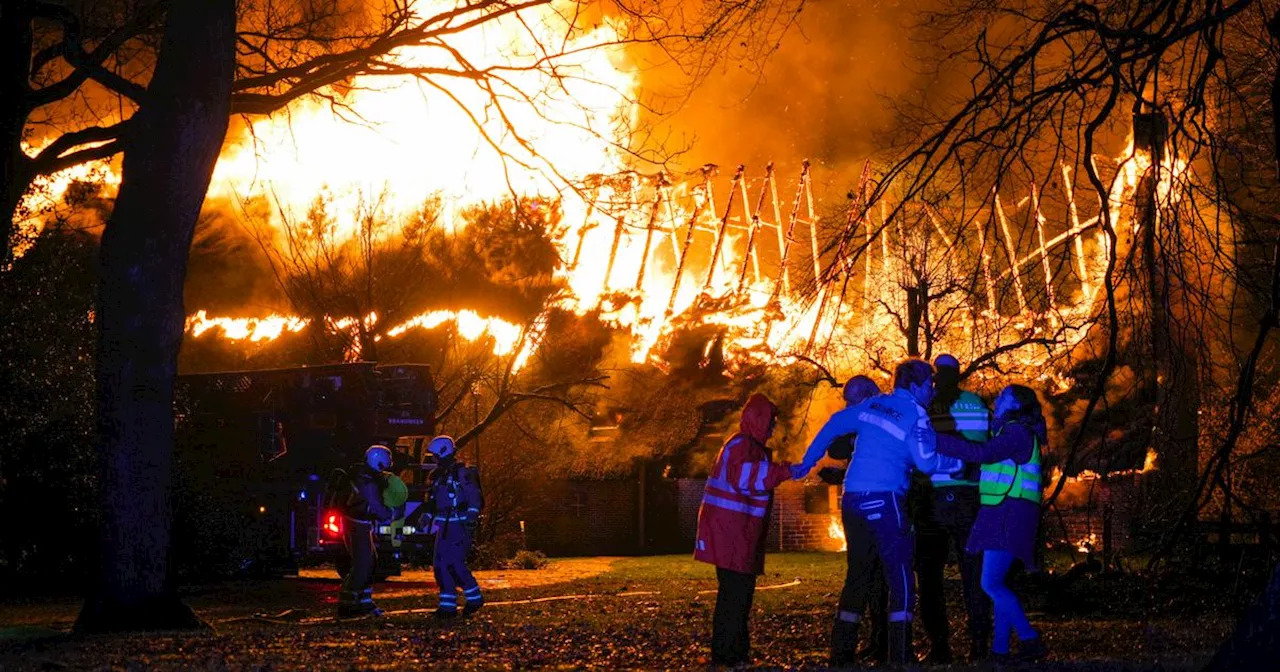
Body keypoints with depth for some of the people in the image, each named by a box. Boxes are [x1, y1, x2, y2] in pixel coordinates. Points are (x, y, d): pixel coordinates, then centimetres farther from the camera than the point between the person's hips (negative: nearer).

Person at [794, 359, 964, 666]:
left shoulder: (873, 404, 14)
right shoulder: (915, 414, -4)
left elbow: (834, 425, 19)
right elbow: (926, 462, -11)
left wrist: (808, 461, 27)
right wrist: (958, 463, 5)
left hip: (852, 500, 7)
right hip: (884, 500, -7)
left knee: (858, 576, 15)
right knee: (901, 577, -3)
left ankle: (841, 654, 16)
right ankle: (900, 657, -9)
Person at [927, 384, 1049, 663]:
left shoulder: (1018, 432, -10)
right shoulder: (1010, 431, 21)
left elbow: (982, 453, -24)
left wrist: (937, 441, -27)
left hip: (1010, 515, -10)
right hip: (1002, 515, 10)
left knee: (991, 584, -15)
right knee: (997, 585, 10)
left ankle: (1030, 641, -15)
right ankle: (1000, 650, 11)